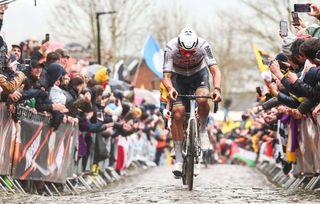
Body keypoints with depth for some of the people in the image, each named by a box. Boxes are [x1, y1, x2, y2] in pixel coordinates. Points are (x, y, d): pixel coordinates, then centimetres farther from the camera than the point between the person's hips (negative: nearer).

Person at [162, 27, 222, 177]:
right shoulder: (170, 48, -32)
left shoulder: (203, 45, -32)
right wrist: (170, 89, -56)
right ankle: (178, 159, -7)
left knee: (202, 99, -33)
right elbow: (166, 76, -33)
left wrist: (217, 89, -54)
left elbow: (215, 70, -35)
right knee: (178, 114, -15)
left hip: (199, 73, 0)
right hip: (179, 76, 0)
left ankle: (203, 130, -3)